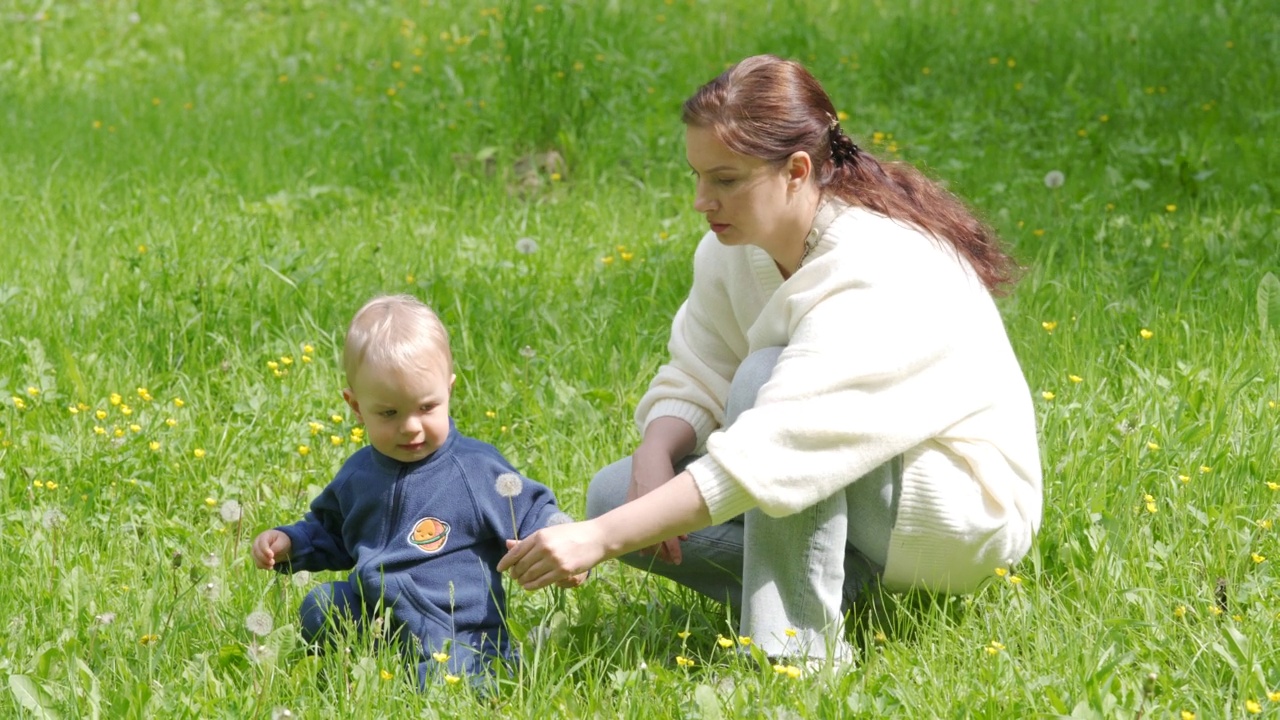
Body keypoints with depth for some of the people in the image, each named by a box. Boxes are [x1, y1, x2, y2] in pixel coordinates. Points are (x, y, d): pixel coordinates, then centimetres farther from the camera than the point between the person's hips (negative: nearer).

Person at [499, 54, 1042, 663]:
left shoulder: (878, 271, -31)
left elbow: (773, 453, -39)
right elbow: (693, 380, -1)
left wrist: (600, 539, -44)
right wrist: (654, 456, -26)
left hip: (969, 512, -8)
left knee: (765, 378, -32)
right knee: (614, 494, -8)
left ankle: (797, 645, -27)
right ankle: (843, 584, -6)